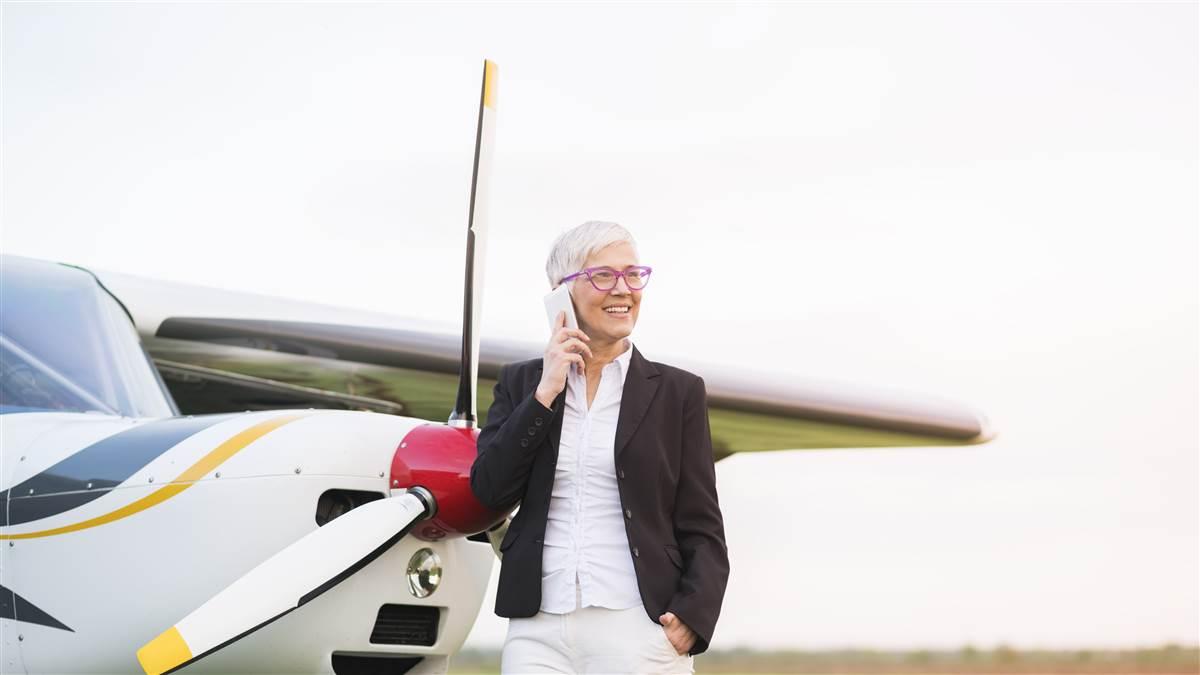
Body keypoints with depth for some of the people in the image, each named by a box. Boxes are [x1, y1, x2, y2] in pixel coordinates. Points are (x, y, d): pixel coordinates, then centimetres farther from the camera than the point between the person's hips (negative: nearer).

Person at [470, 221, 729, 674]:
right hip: (538, 631, 1)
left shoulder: (677, 391, 6)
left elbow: (702, 529, 4)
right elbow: (489, 490, 0)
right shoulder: (521, 382, 12)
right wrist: (545, 393, -5)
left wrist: (692, 617, -12)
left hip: (639, 631, -1)